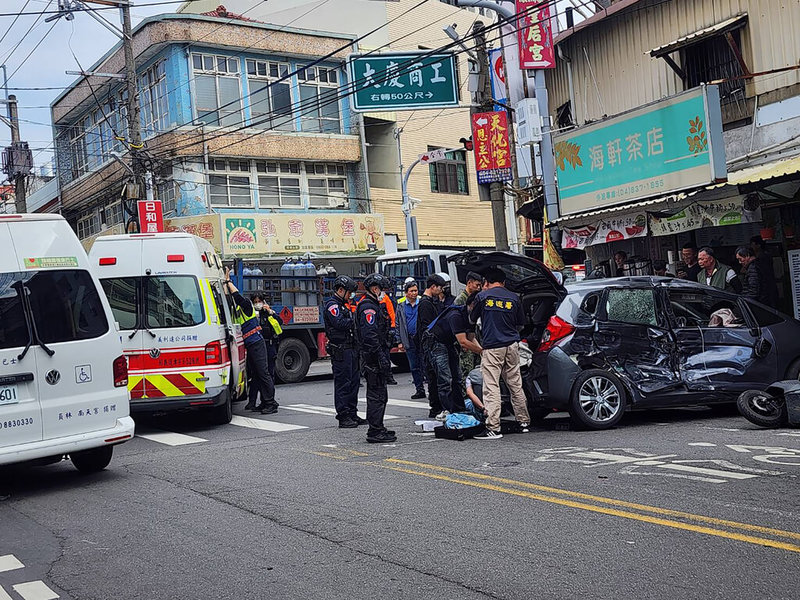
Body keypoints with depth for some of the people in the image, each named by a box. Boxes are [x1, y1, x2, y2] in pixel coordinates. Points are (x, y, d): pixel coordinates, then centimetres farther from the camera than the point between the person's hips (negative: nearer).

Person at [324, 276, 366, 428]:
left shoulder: (343, 305, 22)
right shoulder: (332, 305, -9)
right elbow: (340, 323, -22)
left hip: (351, 349, 10)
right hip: (340, 351, -10)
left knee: (353, 382, 12)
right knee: (342, 383, -6)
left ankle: (352, 414, 19)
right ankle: (343, 417, -2)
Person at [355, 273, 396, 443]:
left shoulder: (373, 306, 20)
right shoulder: (368, 308, -15)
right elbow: (370, 336, -23)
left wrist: (383, 355, 23)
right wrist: (381, 357, -24)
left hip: (375, 357, 11)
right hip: (373, 357, -11)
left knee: (379, 394, 16)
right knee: (376, 394, -8)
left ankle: (377, 429, 25)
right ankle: (375, 432, -5)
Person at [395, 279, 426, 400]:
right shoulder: (401, 304, 7)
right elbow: (398, 324, 10)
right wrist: (400, 341, 5)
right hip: (409, 339, 3)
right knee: (414, 367, 7)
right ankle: (420, 390, 15)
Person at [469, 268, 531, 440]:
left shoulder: (482, 296, 0)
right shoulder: (514, 298, 8)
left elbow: (472, 320, 11)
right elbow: (521, 325, 16)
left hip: (491, 346, -4)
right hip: (512, 345, 4)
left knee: (491, 387, -7)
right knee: (516, 385, 14)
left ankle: (493, 428, -12)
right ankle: (524, 421, 22)